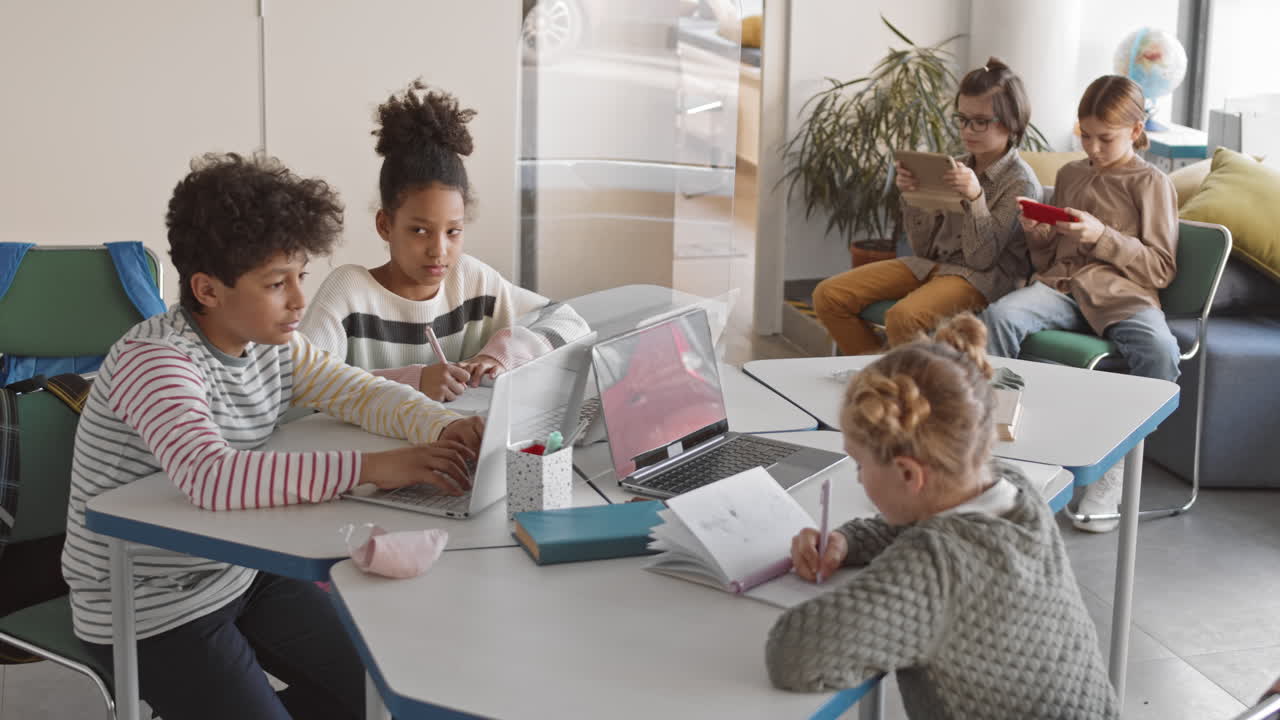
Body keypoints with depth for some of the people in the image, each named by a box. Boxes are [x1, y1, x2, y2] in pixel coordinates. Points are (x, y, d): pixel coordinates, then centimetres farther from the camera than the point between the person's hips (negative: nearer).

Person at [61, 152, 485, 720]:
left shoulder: (272, 344, -1)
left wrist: (448, 428, -20)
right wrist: (370, 467, -46)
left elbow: (360, 392, 2)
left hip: (242, 576, 8)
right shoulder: (154, 361, -27)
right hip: (152, 614, -8)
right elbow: (212, 479, -42)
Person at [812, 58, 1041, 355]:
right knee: (828, 296, -7)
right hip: (933, 263, 7)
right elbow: (924, 247, 10)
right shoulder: (957, 168, 9)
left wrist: (975, 197, -25)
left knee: (903, 317, -37)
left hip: (981, 277, -7)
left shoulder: (1020, 182, -8)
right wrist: (911, 196, -5)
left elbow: (981, 259, -14)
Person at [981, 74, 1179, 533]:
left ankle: (1112, 467, -22)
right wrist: (1037, 237, 4)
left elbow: (1161, 270, 1)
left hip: (1121, 293, -3)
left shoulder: (1151, 184, 7)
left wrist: (1103, 236, -10)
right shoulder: (1070, 175, 21)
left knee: (1160, 352, -36)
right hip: (1062, 285, 3)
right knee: (998, 316, -30)